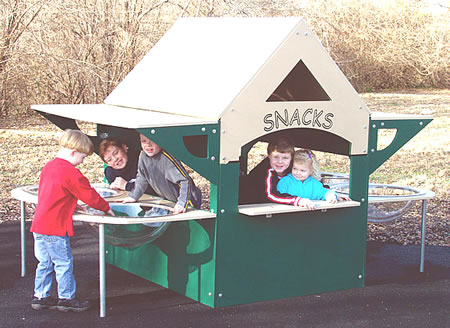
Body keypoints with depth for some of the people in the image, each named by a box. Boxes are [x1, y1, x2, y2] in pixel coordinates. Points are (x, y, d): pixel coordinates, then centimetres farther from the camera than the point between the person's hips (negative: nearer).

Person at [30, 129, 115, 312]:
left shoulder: (49, 167, 12)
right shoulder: (71, 173, -16)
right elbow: (90, 196, -10)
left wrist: (71, 206, 23)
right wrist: (106, 208, 7)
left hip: (39, 225, 9)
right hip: (55, 229, -9)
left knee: (45, 262, 17)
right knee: (64, 264, 2)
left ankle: (40, 296, 24)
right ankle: (66, 299, 11)